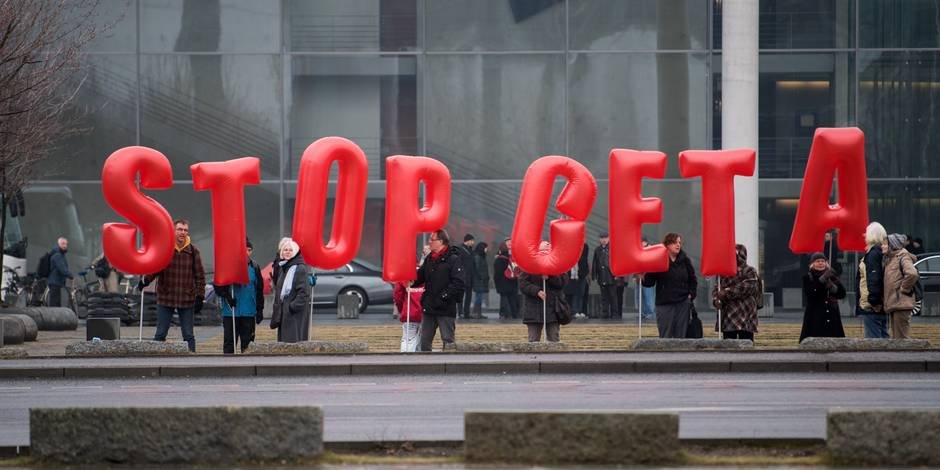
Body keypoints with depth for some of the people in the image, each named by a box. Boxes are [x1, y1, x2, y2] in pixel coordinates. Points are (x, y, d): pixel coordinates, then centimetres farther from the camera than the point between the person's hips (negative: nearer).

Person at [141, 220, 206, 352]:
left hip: (187, 301, 1)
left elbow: (200, 275, 5)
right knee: (160, 334, 3)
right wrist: (145, 280, -20)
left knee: (188, 335, 6)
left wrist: (200, 297, -1)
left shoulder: (193, 251, 1)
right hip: (165, 299, -1)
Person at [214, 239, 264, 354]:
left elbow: (259, 291, 13)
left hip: (249, 313, 3)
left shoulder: (254, 268, 9)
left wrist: (260, 310, 9)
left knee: (248, 343, 5)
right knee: (229, 342, -1)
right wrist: (227, 296, -14)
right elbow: (217, 286, 0)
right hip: (231, 312, -3)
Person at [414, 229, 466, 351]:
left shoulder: (453, 259, -10)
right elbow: (420, 278, 15)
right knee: (425, 341, 10)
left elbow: (459, 283, -18)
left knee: (448, 340, -1)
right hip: (428, 308, 7)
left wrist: (444, 296, -20)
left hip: (446, 309, -7)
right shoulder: (429, 259, 13)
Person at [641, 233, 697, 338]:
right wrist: (643, 278, -24)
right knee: (665, 337, -4)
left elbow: (693, 280, 18)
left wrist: (691, 295, 7)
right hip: (665, 304, -3)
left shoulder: (685, 261, 8)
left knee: (681, 336, 4)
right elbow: (649, 282, -4)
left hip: (683, 303, 3)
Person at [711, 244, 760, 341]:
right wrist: (716, 300, -7)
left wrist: (728, 293, -20)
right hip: (727, 317, 6)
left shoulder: (750, 271, 1)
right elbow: (716, 288, 15)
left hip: (744, 318, -6)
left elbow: (747, 287, -15)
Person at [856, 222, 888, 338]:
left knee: (873, 338, -9)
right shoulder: (884, 252, 15)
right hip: (882, 305, 10)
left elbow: (873, 279, -21)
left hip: (872, 307, -10)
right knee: (883, 336, 13)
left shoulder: (873, 253, -14)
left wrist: (873, 300, -23)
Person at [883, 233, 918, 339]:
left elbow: (912, 274, -28)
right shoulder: (891, 258, 19)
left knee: (901, 337, -10)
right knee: (896, 337, 13)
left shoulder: (903, 257, -10)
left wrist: (904, 288, -16)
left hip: (901, 303, -10)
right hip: (893, 304, 10)